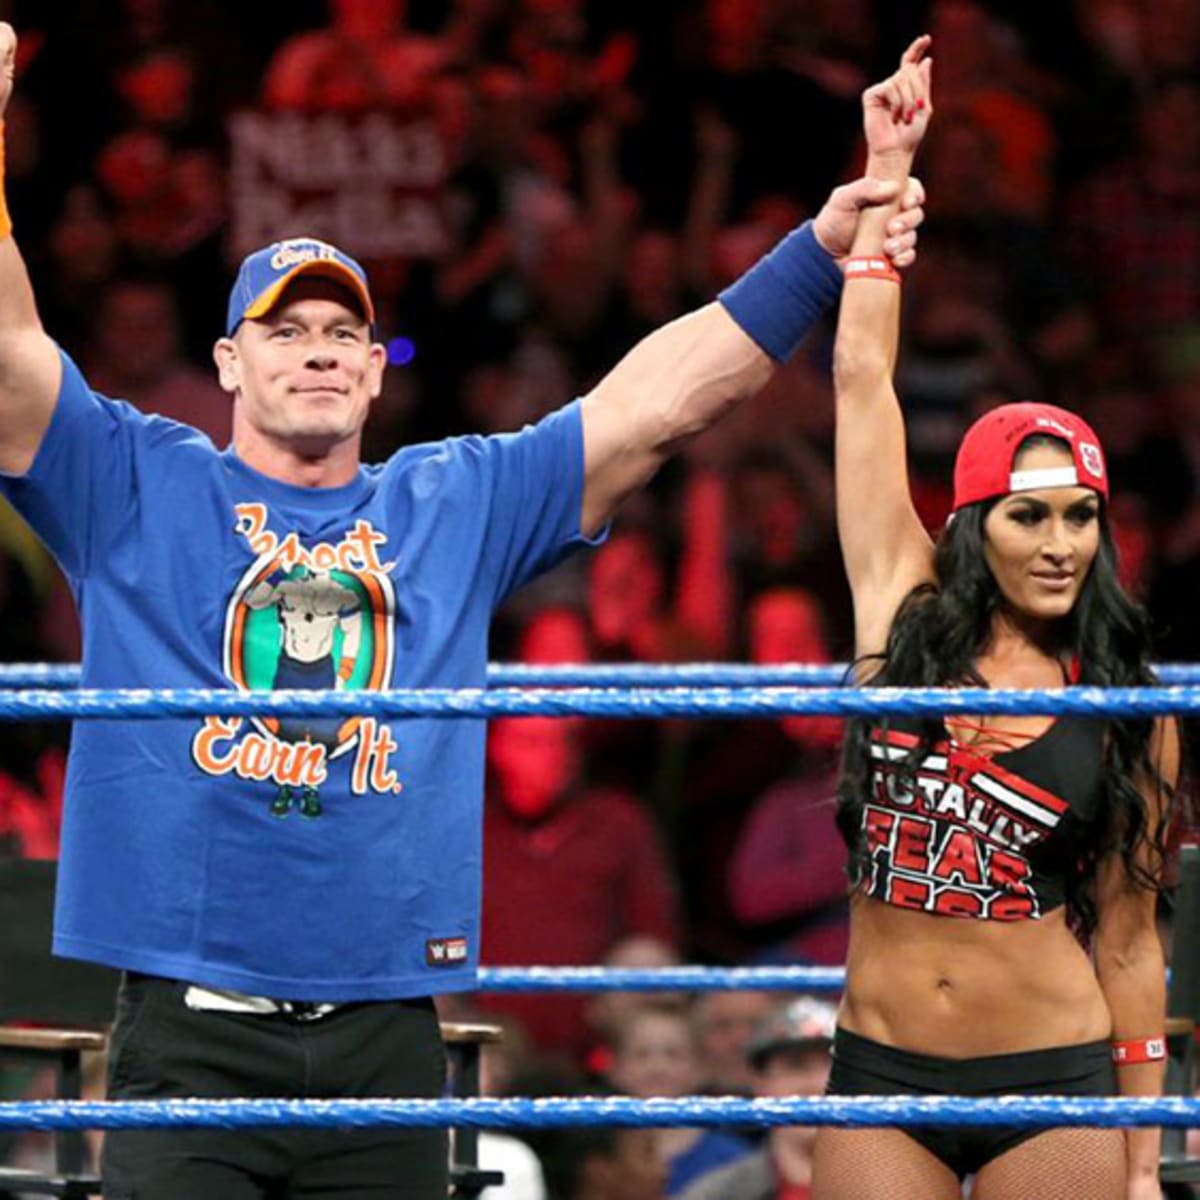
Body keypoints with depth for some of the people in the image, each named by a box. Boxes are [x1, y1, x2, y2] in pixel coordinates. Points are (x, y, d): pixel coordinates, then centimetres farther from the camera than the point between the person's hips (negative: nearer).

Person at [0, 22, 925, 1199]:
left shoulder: (461, 505, 15)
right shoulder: (138, 490, 7)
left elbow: (658, 399, 13)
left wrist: (821, 253, 6)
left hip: (383, 1043, 3)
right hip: (190, 1034, -3)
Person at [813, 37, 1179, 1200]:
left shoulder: (1126, 711, 3)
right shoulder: (906, 610, 4)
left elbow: (1127, 939, 5)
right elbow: (861, 374, 4)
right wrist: (888, 162, 4)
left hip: (1054, 1089, -1)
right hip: (881, 1076, 1)